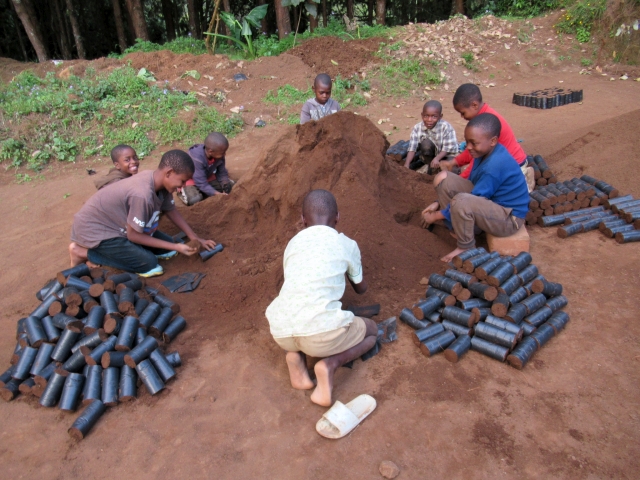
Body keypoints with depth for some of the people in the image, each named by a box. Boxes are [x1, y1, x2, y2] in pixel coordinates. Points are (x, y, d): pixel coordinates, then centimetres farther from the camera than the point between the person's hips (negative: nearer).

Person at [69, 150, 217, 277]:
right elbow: (133, 235, -24)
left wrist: (195, 238, 1)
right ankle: (83, 252, -3)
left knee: (166, 246, 6)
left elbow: (171, 211, 6)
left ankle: (110, 250, 11)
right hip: (95, 229, -9)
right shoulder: (143, 194, -35)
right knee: (149, 264, -13)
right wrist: (176, 247, -20)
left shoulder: (158, 180, -10)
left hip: (117, 221, 9)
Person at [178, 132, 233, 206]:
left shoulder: (219, 156, -21)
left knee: (230, 186, -6)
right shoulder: (197, 159, -38)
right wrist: (217, 194, -38)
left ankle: (200, 192, 1)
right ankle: (183, 191, 3)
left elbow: (222, 173, -6)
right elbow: (201, 183, -34)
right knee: (194, 199, -31)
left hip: (207, 177, 6)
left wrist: (226, 184, -26)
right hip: (190, 178, -6)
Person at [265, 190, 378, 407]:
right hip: (321, 332, -3)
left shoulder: (293, 243, 18)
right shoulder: (347, 244, 11)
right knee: (371, 330, 27)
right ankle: (330, 363, -1)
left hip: (280, 332, 4)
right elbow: (361, 288, 29)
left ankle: (294, 355, 9)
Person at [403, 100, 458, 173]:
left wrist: (437, 158, -38)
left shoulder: (446, 127, -24)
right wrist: (406, 165, -34)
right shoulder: (417, 128, -17)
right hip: (429, 156, 3)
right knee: (426, 143, -29)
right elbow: (412, 148, -22)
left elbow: (448, 148, -21)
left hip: (444, 156, -3)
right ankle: (429, 166, -7)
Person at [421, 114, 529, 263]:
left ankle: (466, 248, -12)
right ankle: (457, 227, 2)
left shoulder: (494, 166, -30)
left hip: (509, 217, -9)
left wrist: (437, 215, -15)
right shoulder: (486, 152, -3)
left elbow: (472, 201, -24)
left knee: (461, 202, -39)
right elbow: (470, 182, 9)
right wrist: (438, 204, 4)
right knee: (443, 179, -5)